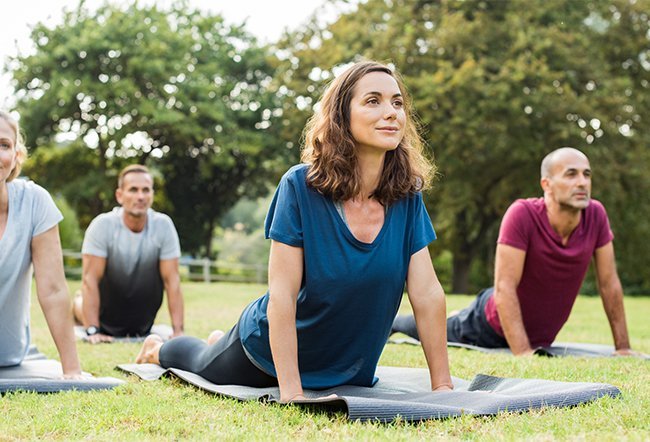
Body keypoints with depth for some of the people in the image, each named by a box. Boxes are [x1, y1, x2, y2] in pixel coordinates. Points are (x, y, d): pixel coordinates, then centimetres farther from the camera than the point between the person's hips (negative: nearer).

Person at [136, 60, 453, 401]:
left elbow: (427, 293, -16)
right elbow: (282, 294, -29)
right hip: (270, 353, -4)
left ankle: (220, 342, 59)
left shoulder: (406, 195, -17)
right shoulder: (301, 186, -28)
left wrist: (442, 386, -18)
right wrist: (291, 392, -33)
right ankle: (158, 349, 58)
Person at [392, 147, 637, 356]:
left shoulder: (596, 215, -19)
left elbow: (609, 283, -10)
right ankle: (391, 321, 53)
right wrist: (523, 353, -37)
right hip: (490, 326, -4)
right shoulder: (522, 214, -33)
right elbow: (504, 288, -33)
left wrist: (623, 347, -8)